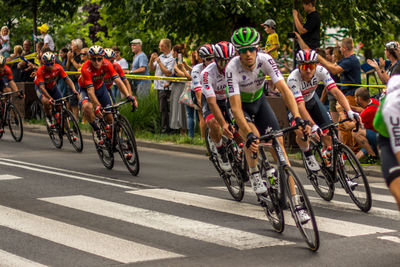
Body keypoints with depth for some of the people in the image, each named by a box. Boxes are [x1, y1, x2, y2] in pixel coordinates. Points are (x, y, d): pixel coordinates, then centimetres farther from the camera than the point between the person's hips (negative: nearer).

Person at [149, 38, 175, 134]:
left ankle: (165, 129, -3)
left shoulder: (171, 58, -10)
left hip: (166, 87, -8)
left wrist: (159, 62, -16)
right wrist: (151, 60, -2)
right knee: (162, 109, 12)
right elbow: (151, 69, 16)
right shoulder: (160, 56, 15)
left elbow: (168, 73, -18)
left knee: (164, 109, -7)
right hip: (159, 86, 8)